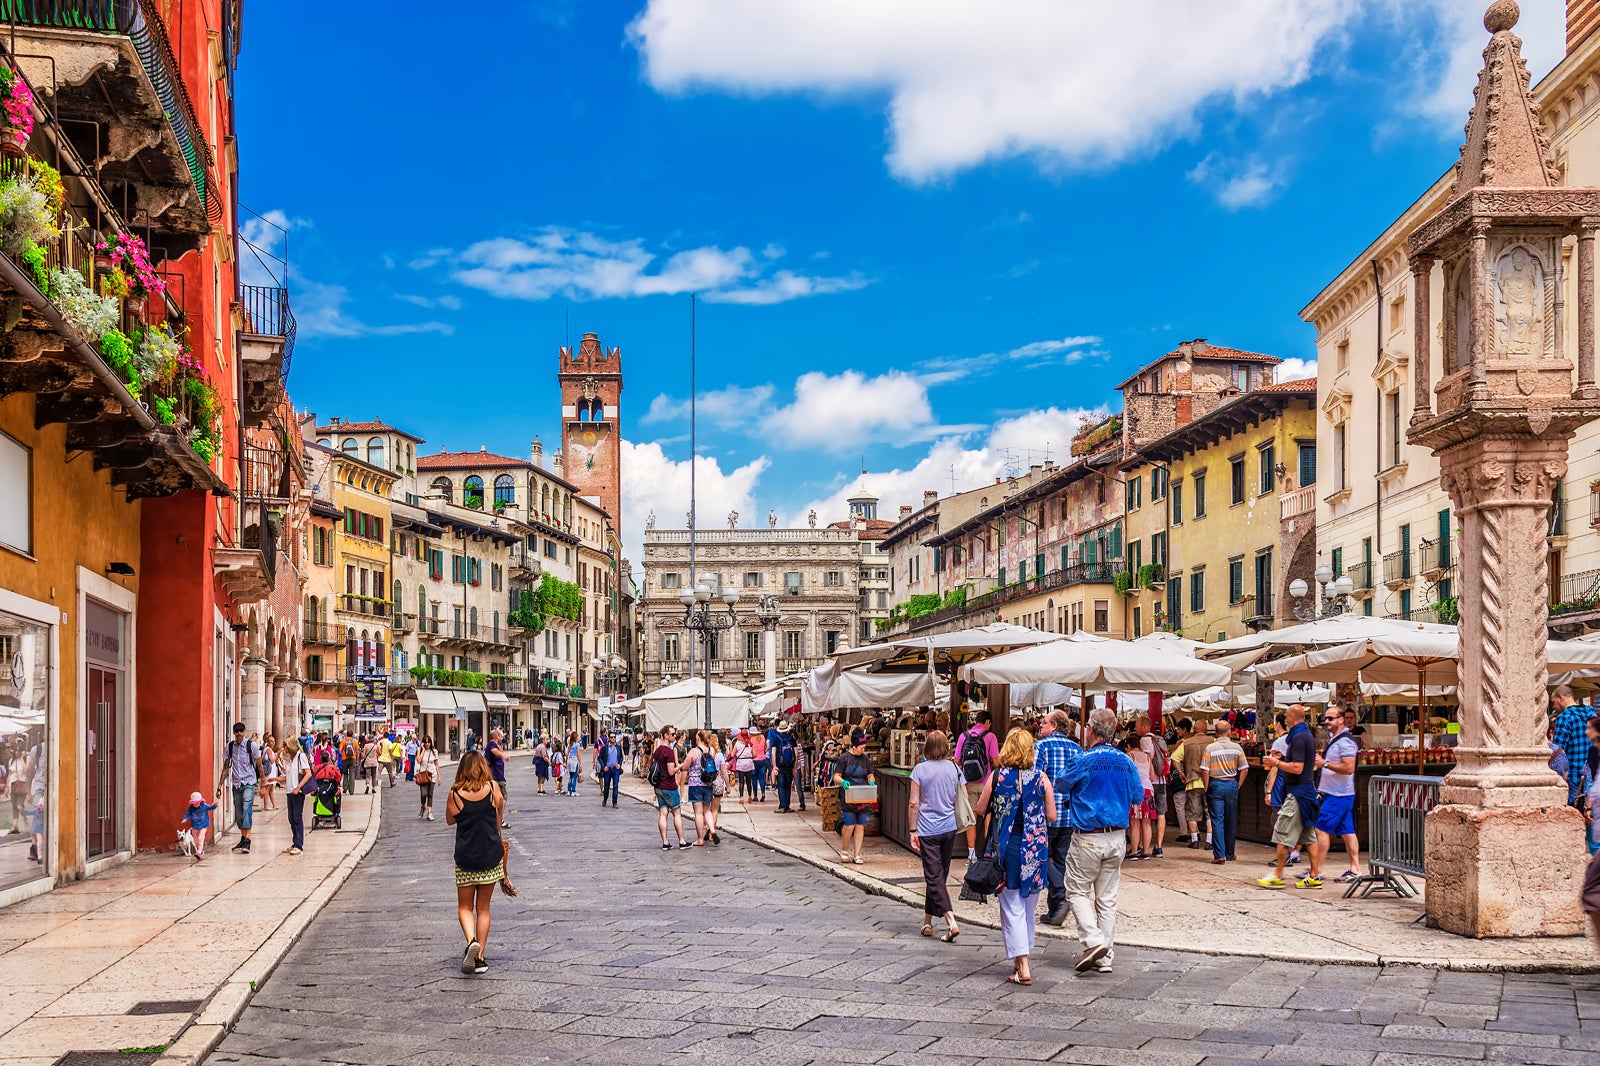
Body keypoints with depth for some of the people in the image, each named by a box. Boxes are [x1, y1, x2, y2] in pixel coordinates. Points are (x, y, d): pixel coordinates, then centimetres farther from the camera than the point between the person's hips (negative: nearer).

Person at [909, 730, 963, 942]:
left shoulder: (920, 769, -6)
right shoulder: (954, 768, 2)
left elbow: (914, 803, -8)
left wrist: (913, 831, -2)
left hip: (928, 830, -4)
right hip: (949, 828, 4)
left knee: (934, 877, -4)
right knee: (940, 875, 15)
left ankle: (951, 922, -19)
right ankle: (927, 922, 26)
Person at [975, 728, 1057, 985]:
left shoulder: (996, 776, -7)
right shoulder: (1041, 778, -4)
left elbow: (979, 810, 1)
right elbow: (1051, 816, -1)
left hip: (1006, 848, -2)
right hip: (1034, 849, 2)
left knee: (1012, 908, 2)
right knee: (1028, 906, 17)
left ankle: (1022, 966, -7)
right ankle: (1023, 959, 29)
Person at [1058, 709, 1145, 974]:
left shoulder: (1084, 761, -12)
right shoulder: (1125, 762, 1)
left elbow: (1062, 784, 3)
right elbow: (1138, 795, 13)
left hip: (1088, 838, -5)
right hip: (1117, 838, 5)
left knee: (1077, 891, 6)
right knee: (1107, 897, 10)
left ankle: (1093, 940, -13)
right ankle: (1104, 958, 12)